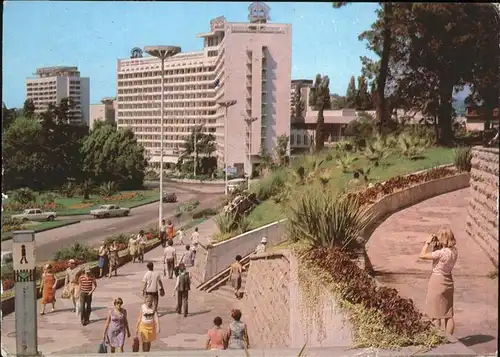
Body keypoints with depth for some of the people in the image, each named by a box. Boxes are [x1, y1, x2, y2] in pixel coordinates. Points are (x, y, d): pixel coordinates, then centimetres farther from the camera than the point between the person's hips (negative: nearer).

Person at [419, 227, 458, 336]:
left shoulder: (441, 252, -27)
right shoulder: (454, 251, -4)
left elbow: (422, 255, -23)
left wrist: (428, 243, -14)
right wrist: (436, 246, 1)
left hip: (438, 281, -7)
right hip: (448, 281, 7)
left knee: (436, 312, 7)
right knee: (447, 311, 17)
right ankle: (449, 336, 25)